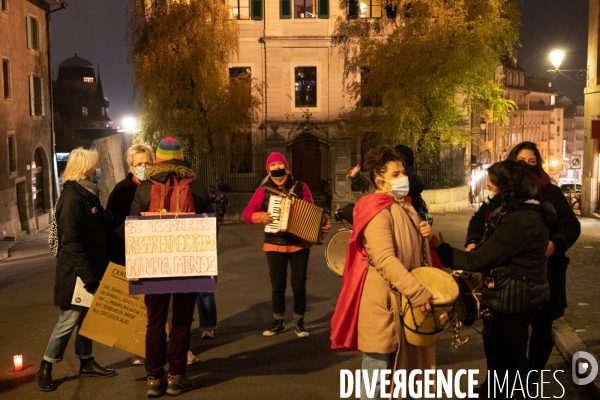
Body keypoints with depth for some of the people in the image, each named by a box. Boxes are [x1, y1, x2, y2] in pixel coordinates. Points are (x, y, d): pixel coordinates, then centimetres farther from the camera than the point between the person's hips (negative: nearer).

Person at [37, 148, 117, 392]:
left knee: (87, 317, 15)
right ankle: (45, 368, 12)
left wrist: (97, 269, 16)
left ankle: (86, 362, 25)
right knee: (69, 320, -1)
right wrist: (87, 274, -24)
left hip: (90, 268, 9)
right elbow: (70, 241, -23)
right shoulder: (72, 196, -17)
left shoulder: (88, 193, 12)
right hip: (75, 271, -9)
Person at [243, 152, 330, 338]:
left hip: (299, 244, 0)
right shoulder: (263, 191, 0)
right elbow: (247, 213, -1)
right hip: (274, 245, 0)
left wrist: (322, 225, -15)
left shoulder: (300, 187, 0)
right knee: (277, 284, 8)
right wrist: (260, 216, -20)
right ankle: (278, 322, 21)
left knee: (299, 284, 4)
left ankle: (299, 322, 17)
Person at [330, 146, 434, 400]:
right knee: (379, 366, 2)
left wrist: (424, 235, 1)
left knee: (405, 362, 18)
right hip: (384, 300, -9)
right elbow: (386, 260, -28)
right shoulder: (377, 211, -17)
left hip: (406, 298, 9)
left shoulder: (404, 206, 11)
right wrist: (419, 292, -33)